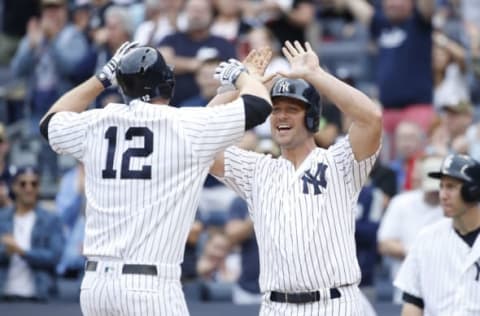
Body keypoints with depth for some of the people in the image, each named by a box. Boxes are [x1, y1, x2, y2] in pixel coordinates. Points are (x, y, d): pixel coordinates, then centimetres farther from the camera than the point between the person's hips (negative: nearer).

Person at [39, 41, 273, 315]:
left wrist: (103, 77, 35)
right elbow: (259, 103, 1)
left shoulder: (95, 124, 9)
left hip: (94, 283, 6)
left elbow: (51, 122, 32)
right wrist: (239, 73, 22)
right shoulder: (187, 126, -4)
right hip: (151, 286, -6)